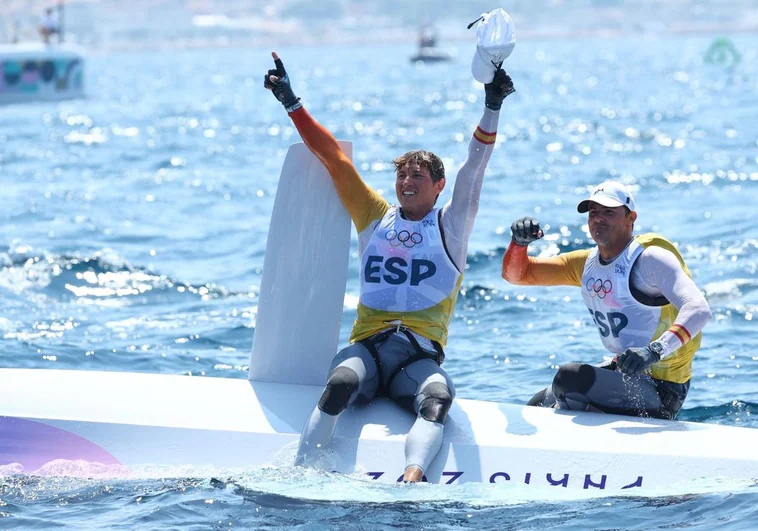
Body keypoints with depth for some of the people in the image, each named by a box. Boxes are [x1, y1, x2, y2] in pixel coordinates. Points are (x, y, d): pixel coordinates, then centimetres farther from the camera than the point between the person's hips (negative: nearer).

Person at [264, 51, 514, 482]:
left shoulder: (451, 227, 14)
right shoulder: (376, 217, 19)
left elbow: (475, 168, 1)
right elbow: (333, 157, 17)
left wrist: (492, 108, -10)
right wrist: (291, 103, 14)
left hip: (421, 358, -1)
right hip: (367, 347, 1)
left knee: (438, 397, -35)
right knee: (342, 383, -33)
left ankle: (411, 483, -59)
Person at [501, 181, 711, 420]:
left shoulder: (649, 259, -18)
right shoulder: (587, 263, 7)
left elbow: (699, 310, -32)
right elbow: (516, 274, 11)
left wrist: (655, 350, -47)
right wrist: (520, 242, -11)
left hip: (659, 391, -9)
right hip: (625, 373, 9)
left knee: (569, 377, -29)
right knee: (538, 406, 20)